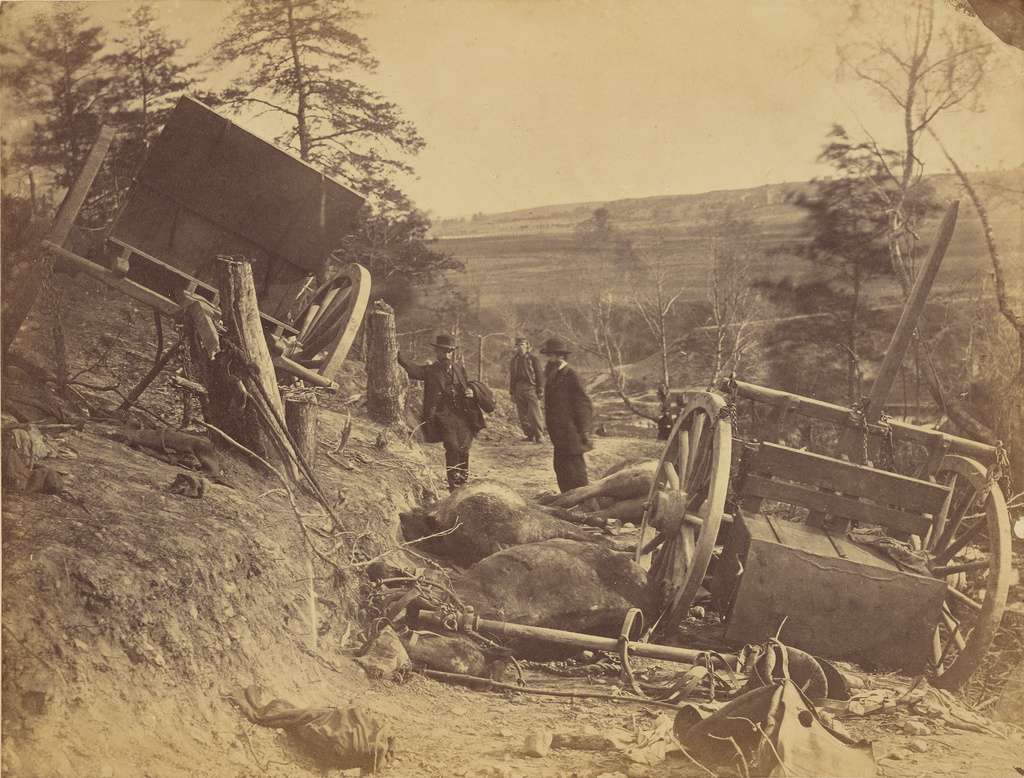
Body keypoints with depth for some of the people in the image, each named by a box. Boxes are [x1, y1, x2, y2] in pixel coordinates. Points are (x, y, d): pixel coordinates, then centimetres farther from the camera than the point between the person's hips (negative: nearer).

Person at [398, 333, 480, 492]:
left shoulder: (460, 370, 16)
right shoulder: (430, 371, 2)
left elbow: (467, 387, 28)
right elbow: (411, 369, -14)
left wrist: (471, 393, 3)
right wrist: (397, 353, -28)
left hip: (463, 415, 4)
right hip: (444, 416, -4)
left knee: (464, 449, 1)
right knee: (452, 447, -15)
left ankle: (464, 483, 20)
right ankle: (453, 487, -4)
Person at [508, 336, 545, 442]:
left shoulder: (533, 358, 1)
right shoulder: (514, 360, 15)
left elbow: (539, 375, 0)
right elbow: (512, 377, 19)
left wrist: (540, 392, -6)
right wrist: (512, 393, 14)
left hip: (531, 388, -5)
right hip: (519, 388, 5)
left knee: (534, 414, -9)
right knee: (523, 415, 4)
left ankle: (538, 436, -1)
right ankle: (529, 435, 12)